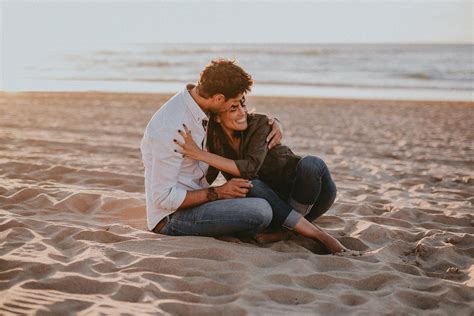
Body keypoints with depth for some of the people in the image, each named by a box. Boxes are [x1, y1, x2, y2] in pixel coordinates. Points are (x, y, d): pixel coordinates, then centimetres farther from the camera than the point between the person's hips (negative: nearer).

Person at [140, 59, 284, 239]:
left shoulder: (196, 102, 0)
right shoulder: (171, 130, -27)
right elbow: (163, 197, -24)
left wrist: (271, 122, -1)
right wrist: (218, 192, -19)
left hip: (193, 200, 9)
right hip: (172, 217, -9)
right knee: (260, 211, -26)